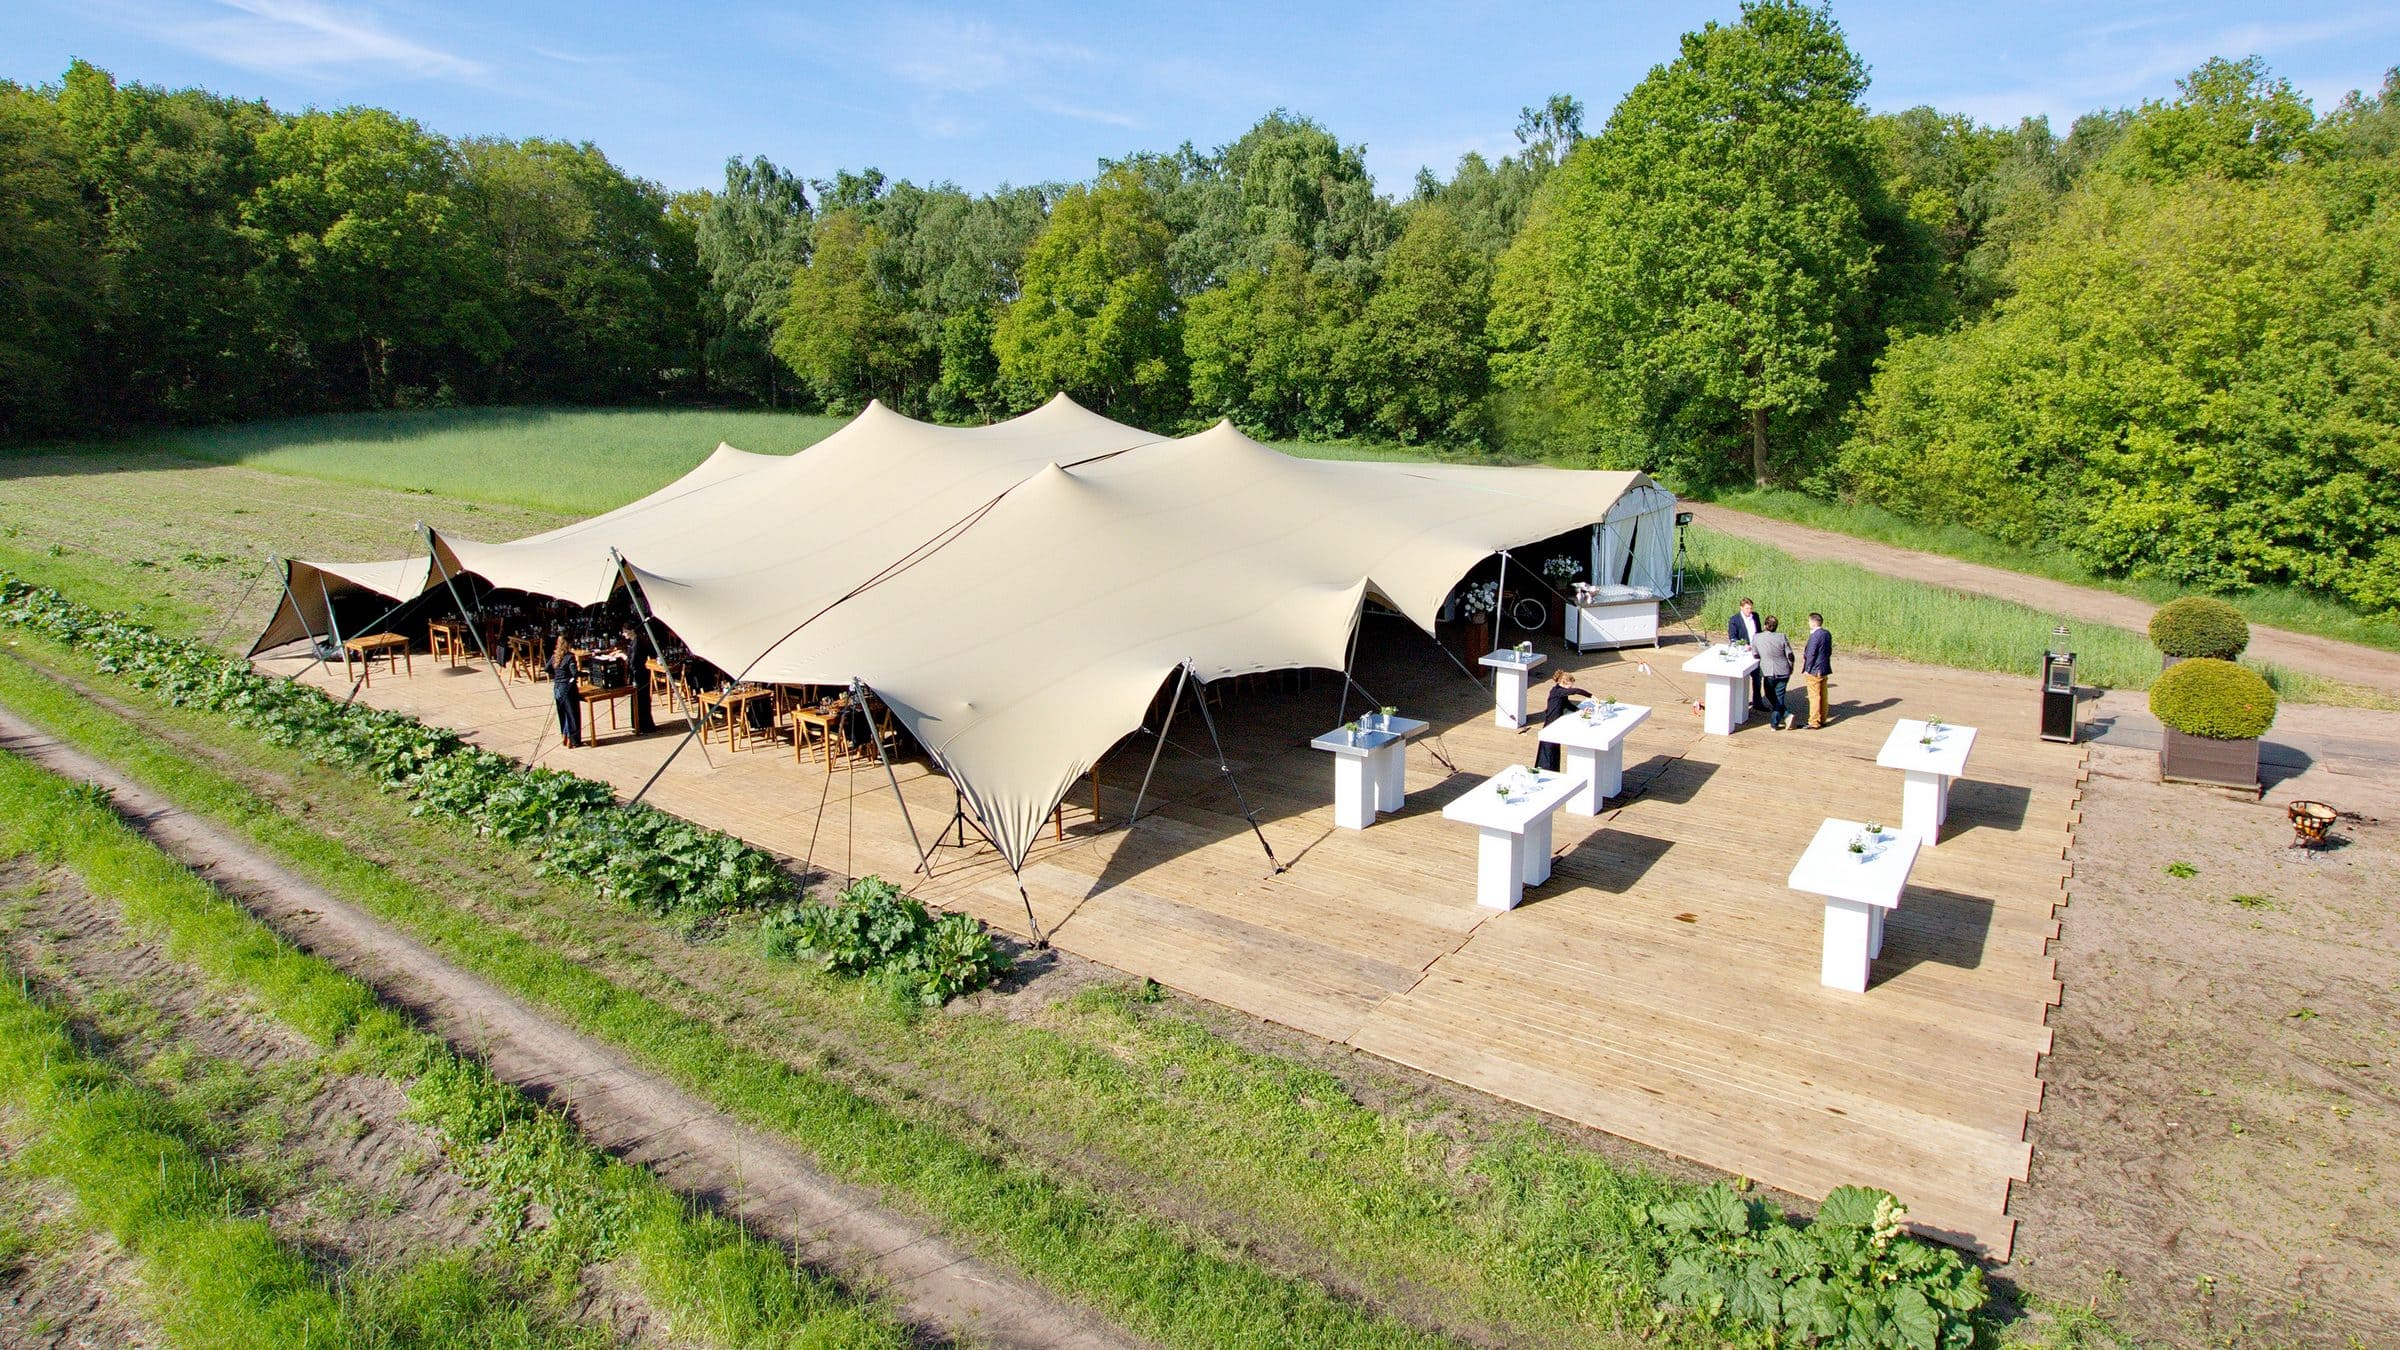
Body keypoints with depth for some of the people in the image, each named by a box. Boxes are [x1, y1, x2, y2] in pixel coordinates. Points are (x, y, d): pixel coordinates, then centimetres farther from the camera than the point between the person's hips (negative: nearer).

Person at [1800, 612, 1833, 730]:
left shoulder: (1815, 636, -20)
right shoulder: (1827, 634, 7)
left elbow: (1811, 654, -20)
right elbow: (1829, 651, 14)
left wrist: (1807, 670, -12)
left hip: (1814, 671, -9)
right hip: (1825, 670, 9)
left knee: (1814, 697, -3)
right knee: (1823, 695, 16)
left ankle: (1814, 723, 1)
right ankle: (1822, 720, 25)